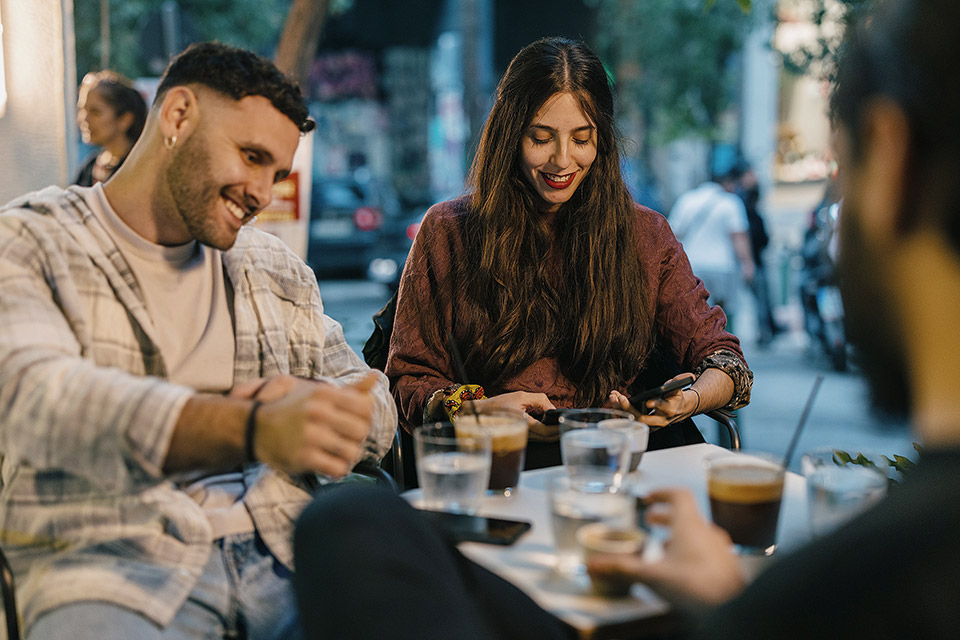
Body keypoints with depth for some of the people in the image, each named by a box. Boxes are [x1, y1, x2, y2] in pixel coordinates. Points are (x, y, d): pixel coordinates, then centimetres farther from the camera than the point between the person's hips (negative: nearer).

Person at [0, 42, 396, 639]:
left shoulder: (277, 268, 21)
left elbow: (376, 410, 20)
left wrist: (308, 405, -6)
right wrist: (253, 430, -30)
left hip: (281, 546, 4)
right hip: (109, 557, -3)